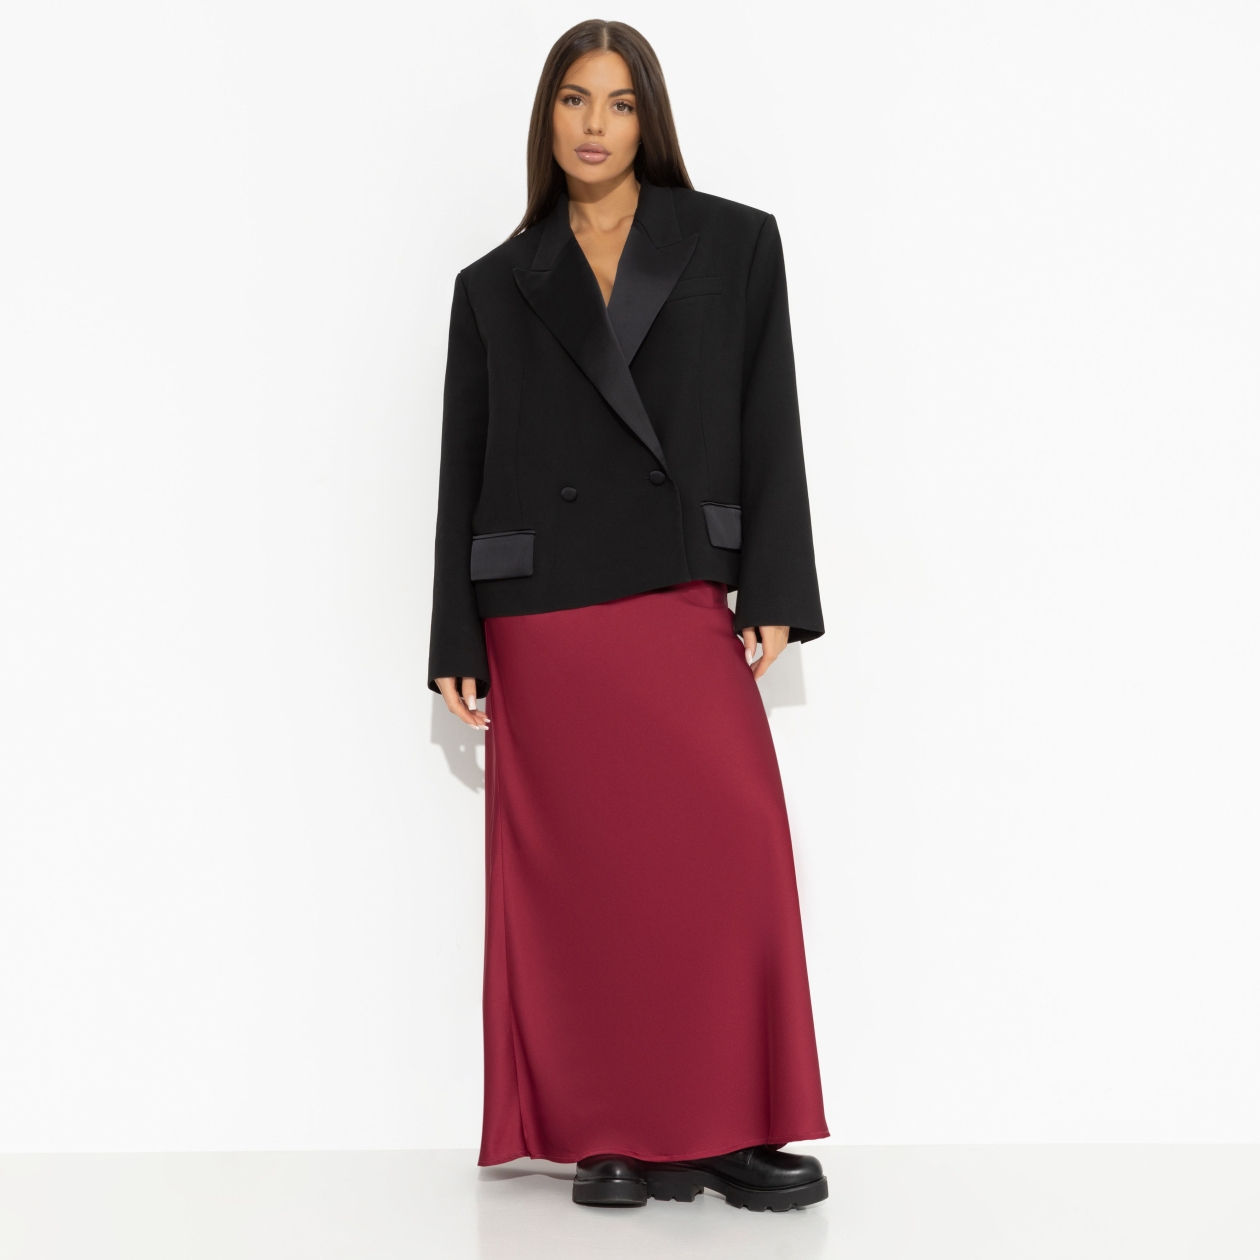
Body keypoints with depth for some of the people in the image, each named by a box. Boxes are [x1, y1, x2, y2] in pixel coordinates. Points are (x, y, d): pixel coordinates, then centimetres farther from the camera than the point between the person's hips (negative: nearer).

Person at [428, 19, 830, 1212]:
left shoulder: (734, 244, 9)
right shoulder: (496, 286, 11)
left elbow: (769, 426, 5)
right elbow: (463, 470, 10)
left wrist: (773, 592, -4)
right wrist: (455, 646, 4)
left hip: (685, 601, -1)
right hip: (542, 627, 1)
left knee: (732, 853, -8)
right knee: (580, 878, 2)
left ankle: (736, 1128, 4)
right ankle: (614, 1135, 12)